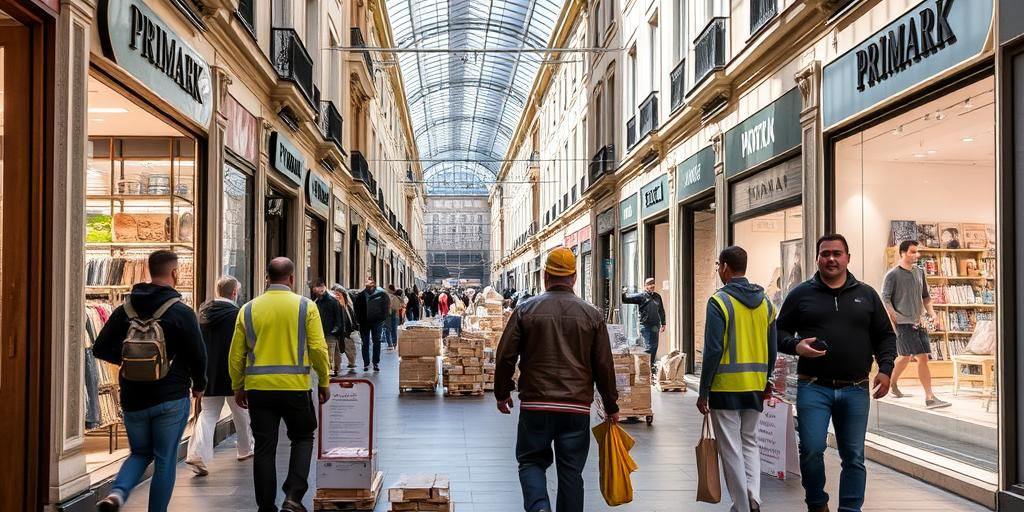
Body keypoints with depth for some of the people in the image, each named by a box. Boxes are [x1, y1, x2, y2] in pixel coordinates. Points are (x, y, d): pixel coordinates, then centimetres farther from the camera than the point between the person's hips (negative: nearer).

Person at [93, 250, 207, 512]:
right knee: (165, 461, 7)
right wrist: (199, 386, 9)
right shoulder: (182, 312, -11)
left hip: (133, 399, 4)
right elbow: (198, 356, -9)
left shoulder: (124, 310, 2)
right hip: (171, 398, -4)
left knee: (140, 452, 19)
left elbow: (100, 349, 3)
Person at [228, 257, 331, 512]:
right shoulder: (306, 306, -3)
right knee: (302, 439, 16)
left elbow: (236, 354, 5)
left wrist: (238, 388, 16)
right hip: (295, 387, -2)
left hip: (258, 388, 2)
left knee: (265, 448, 10)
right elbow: (318, 349, -6)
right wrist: (324, 382, 6)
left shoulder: (249, 309, 3)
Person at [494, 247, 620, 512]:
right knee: (571, 470, 10)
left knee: (531, 461, 13)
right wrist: (611, 407, 14)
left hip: (535, 405, -1)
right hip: (577, 407, 1)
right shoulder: (591, 314, 2)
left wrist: (502, 394, 14)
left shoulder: (525, 310, -1)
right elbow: (604, 365, 3)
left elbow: (505, 356, 0)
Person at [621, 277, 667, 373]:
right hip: (645, 326, -6)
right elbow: (626, 299, -7)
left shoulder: (657, 296, 12)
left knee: (655, 346, 10)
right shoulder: (641, 296, -4)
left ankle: (651, 365, 22)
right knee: (649, 347, -7)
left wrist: (663, 323, 20)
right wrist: (623, 293, -27)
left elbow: (661, 311, 21)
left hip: (655, 326, 6)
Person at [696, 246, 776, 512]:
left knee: (732, 449, 4)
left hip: (726, 386, -6)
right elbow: (772, 348, 10)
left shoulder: (719, 301, -12)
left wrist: (704, 392, -8)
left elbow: (713, 351, -14)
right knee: (750, 443, 18)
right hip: (756, 386, 6)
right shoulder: (765, 302, 7)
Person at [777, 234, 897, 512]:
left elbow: (885, 336, 14)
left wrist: (885, 369, 0)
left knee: (854, 456, 5)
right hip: (813, 387, -2)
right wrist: (796, 346, -12)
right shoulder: (801, 294, 5)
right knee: (811, 449, -9)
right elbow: (779, 332, 9)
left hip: (855, 390, 2)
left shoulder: (866, 295, 11)